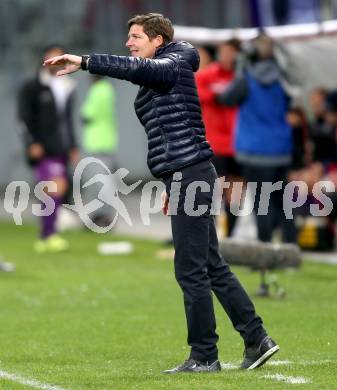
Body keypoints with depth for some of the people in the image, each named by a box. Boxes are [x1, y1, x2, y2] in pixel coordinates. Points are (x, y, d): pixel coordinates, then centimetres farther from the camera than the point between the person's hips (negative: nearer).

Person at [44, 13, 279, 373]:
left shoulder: (173, 65, -7)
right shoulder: (156, 78, 20)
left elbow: (136, 68, -28)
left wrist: (84, 62, -33)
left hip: (189, 174, -10)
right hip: (184, 177, 10)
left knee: (191, 270, -7)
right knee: (211, 267, 12)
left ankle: (204, 357, -1)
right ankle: (257, 340, 16)